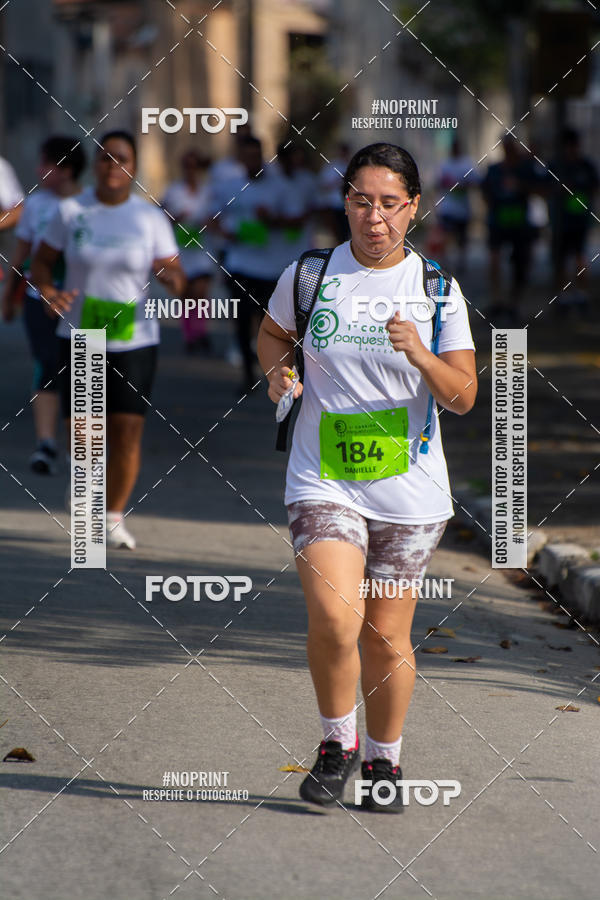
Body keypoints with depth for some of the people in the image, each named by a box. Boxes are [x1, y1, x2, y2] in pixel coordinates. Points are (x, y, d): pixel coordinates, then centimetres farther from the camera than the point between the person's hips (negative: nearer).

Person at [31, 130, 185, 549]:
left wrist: (174, 279, -22)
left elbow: (173, 271, 1)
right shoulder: (71, 211, 1)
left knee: (127, 431, -8)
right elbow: (42, 262, 6)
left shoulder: (151, 217, 0)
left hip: (134, 339, 0)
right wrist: (48, 291, -14)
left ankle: (114, 516, 9)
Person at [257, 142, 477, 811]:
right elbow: (272, 334, 20)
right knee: (333, 621, -19)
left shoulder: (439, 291, 0)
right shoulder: (308, 275, 0)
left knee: (387, 637, 6)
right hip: (323, 479, -1)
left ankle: (384, 761, 28)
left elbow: (463, 397, 0)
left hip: (410, 489, 1)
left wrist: (421, 358, -19)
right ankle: (337, 743, 5)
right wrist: (278, 374, -1)